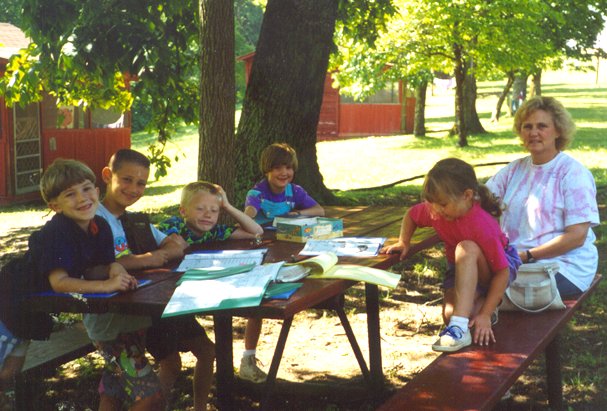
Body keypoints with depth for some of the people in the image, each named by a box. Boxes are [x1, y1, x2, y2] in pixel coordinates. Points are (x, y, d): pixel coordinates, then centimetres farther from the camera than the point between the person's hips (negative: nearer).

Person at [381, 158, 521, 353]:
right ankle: (478, 302, 9)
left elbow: (502, 272, -31)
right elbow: (411, 215, 8)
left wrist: (485, 315, -32)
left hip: (492, 271, -5)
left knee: (466, 249, -38)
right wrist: (403, 243, -7)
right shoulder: (435, 210, -17)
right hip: (463, 271, 5)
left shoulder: (482, 225, -34)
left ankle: (460, 327, -40)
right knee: (450, 314, -25)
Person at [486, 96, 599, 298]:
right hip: (512, 261, 5)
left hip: (562, 266, -5)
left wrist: (527, 255, -17)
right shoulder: (514, 170, 16)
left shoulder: (572, 173, -2)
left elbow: (577, 236, -11)